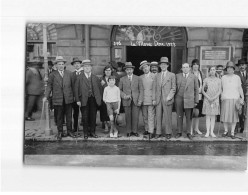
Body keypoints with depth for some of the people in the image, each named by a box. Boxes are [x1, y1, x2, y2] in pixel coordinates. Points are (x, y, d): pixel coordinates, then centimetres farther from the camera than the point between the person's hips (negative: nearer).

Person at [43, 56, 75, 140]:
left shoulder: (69, 73, 8)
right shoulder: (52, 75, 3)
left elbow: (73, 85, 9)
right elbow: (49, 86, 2)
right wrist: (46, 96, -8)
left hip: (68, 98, 1)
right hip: (58, 99, -1)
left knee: (69, 116, 7)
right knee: (59, 117, 6)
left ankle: (69, 131, 19)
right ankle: (60, 132, 17)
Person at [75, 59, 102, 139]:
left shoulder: (95, 78, 10)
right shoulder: (79, 78, 2)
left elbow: (99, 88, 13)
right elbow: (76, 89, 0)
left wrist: (99, 98, 5)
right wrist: (77, 100, -7)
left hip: (93, 100, 2)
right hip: (84, 100, -2)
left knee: (93, 116, 5)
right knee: (85, 117, 1)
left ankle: (92, 132, 16)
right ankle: (86, 133, 10)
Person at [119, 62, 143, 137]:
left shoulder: (138, 78, 8)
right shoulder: (122, 79, 9)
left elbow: (141, 90, 6)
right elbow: (119, 90, 11)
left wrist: (140, 100, -3)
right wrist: (124, 96, -6)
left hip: (136, 101, 0)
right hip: (126, 101, 0)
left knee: (135, 116, -3)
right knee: (128, 117, 0)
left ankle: (134, 131, 7)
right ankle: (129, 131, 9)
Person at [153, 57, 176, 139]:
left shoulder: (172, 75, 4)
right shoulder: (157, 75, 14)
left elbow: (173, 88, 0)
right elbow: (155, 88, 13)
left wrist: (168, 98, -11)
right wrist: (154, 99, 5)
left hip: (167, 99, -3)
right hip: (158, 99, 3)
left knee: (168, 117, -1)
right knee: (158, 116, 4)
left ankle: (168, 133, 9)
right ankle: (158, 132, 11)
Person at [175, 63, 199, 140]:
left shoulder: (194, 77, 3)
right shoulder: (177, 76, 7)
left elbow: (196, 89, 5)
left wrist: (196, 101, 2)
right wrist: (174, 98, 4)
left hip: (189, 99, -1)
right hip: (179, 98, 1)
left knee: (189, 117, 2)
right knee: (179, 116, 5)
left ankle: (188, 133, 12)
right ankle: (179, 132, 15)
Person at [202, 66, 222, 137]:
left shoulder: (218, 80, 6)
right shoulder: (206, 80, 4)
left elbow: (219, 91, 1)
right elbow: (202, 90, 1)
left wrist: (214, 98, -12)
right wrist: (208, 97, -12)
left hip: (215, 99, 1)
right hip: (207, 99, -1)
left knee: (213, 116, 3)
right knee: (208, 115, -1)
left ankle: (212, 132, 7)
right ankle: (207, 132, 3)